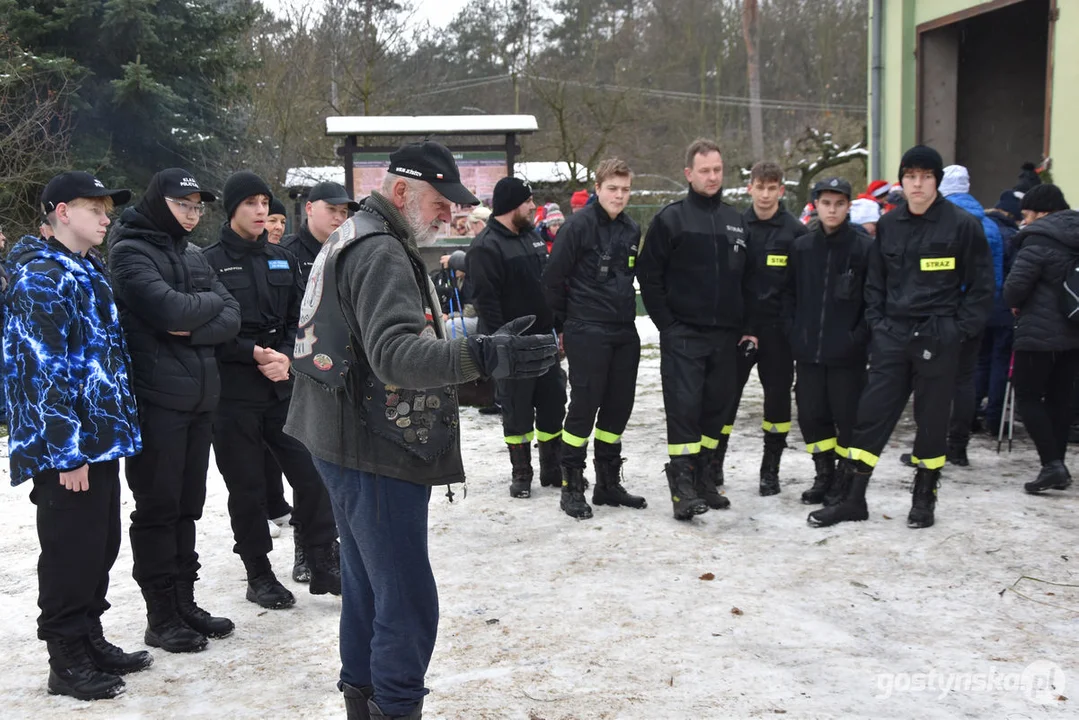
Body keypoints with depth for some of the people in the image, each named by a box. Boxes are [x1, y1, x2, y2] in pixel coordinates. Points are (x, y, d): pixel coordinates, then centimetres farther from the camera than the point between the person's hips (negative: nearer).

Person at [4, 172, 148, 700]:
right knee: (70, 553, 1)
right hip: (68, 450, -9)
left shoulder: (88, 274, 16)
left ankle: (90, 641, 30)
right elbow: (44, 372, -20)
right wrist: (65, 452, -20)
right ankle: (67, 662, 13)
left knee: (100, 547, 16)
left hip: (100, 439, 9)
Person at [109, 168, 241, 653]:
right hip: (155, 399, -6)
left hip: (199, 397, 7)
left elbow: (231, 319, 5)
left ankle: (185, 603, 22)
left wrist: (192, 329, -13)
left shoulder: (192, 254, 14)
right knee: (157, 508, 1)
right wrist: (209, 300, -3)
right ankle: (161, 617, 10)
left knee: (188, 506, 12)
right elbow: (171, 310, -21)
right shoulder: (130, 253, -6)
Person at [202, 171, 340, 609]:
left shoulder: (283, 260, 12)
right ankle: (258, 575, 19)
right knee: (246, 487, 6)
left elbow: (299, 320, 10)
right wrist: (254, 354, -17)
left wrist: (286, 356, -7)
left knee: (312, 473, 1)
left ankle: (322, 564, 14)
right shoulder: (211, 262, -4)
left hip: (283, 387, 4)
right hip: (233, 393, -4)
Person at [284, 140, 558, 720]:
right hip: (377, 454, -11)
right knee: (408, 603, -8)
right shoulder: (381, 253, -17)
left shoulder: (354, 239, 18)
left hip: (347, 443, 11)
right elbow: (395, 354, -31)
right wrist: (483, 356, -43)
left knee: (367, 586, 21)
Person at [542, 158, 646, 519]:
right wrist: (564, 322, 0)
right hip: (586, 331, -7)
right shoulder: (579, 225, -9)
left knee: (619, 407, 10)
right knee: (584, 407, -5)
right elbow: (553, 277, -8)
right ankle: (572, 486, 5)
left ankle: (608, 483, 22)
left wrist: (625, 311, 17)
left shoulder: (632, 230, 11)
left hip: (624, 331, 7)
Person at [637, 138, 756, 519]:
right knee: (684, 407, -8)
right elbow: (648, 274, -5)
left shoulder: (735, 221, 13)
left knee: (716, 407, 10)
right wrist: (667, 324, -9)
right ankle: (683, 486, -6)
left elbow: (747, 278, 17)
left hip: (726, 335, 5)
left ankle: (707, 480, 21)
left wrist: (748, 326, 10)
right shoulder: (671, 219, -3)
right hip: (683, 334, -5)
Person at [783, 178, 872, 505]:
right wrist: (793, 332, 4)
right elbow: (789, 293, 13)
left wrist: (859, 337, -11)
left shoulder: (865, 247, -6)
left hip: (847, 354, -4)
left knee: (847, 417, 2)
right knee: (811, 415, 9)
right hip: (808, 351, 4)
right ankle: (824, 476, 24)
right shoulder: (801, 247, 7)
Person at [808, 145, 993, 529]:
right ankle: (852, 498, 10)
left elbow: (981, 285, -2)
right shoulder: (888, 224, 8)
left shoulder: (963, 224, -4)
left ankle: (924, 498, 22)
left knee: (932, 419, 7)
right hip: (892, 335, 3)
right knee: (871, 414, 2)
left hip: (938, 338, -3)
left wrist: (961, 329, -7)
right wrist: (876, 322, 6)